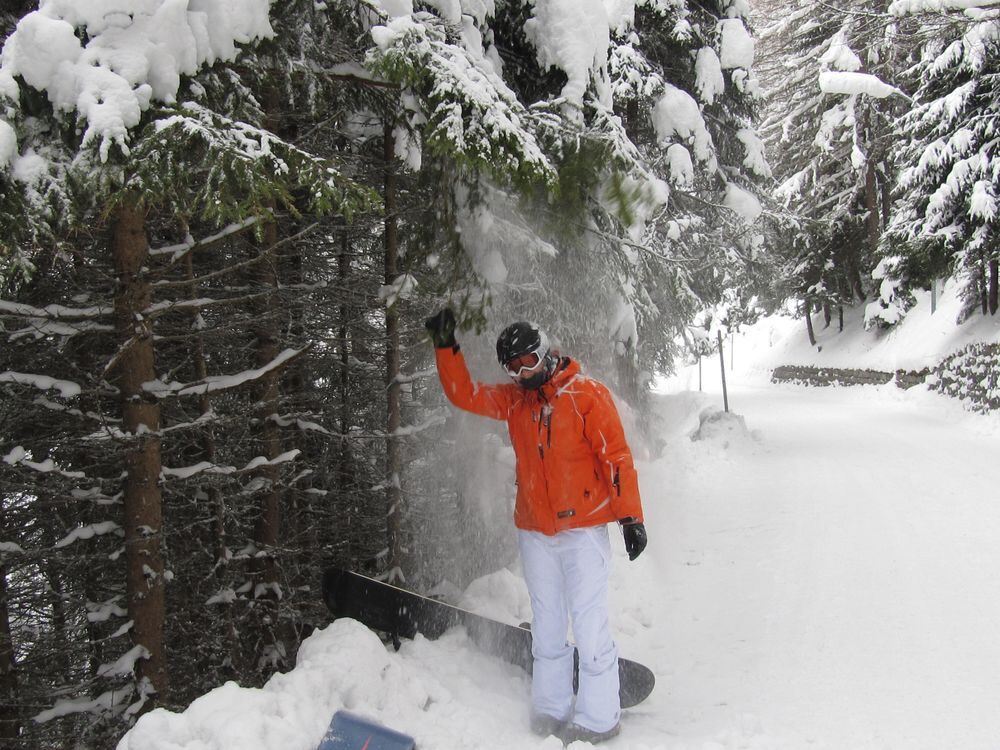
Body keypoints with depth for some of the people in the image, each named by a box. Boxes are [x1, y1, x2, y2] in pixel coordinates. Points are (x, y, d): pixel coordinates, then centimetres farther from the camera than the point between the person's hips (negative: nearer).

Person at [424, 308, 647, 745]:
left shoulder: (586, 394, -8)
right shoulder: (514, 400, 8)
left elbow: (617, 457, -10)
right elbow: (464, 395, 8)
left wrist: (630, 516, -13)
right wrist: (446, 347, -2)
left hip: (583, 530, -5)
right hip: (534, 532, 5)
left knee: (590, 628, -2)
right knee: (547, 630, 13)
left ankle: (598, 720, 10)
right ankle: (550, 713, 24)